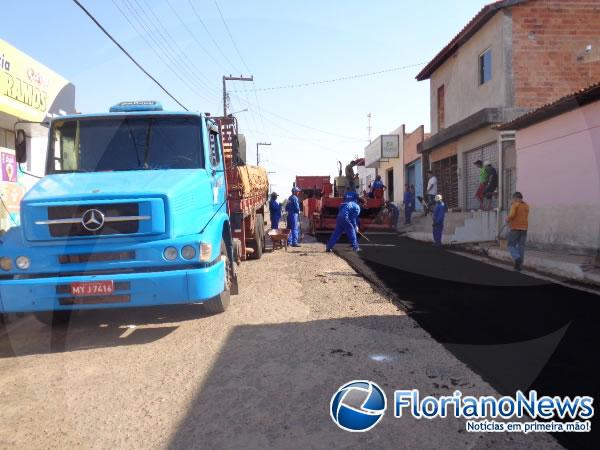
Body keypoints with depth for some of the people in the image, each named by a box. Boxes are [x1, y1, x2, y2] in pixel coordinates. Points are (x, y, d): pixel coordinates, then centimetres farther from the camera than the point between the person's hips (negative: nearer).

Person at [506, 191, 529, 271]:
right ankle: (519, 265, 7)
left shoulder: (515, 205, -8)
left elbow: (512, 215, -20)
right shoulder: (526, 206, 14)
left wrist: (507, 219, 0)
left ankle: (517, 258, -22)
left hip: (515, 228, -6)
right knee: (521, 246, 8)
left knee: (511, 245, 1)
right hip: (524, 228, 6)